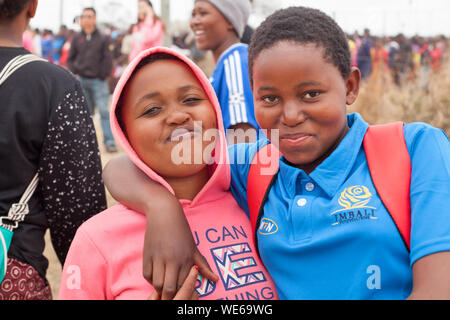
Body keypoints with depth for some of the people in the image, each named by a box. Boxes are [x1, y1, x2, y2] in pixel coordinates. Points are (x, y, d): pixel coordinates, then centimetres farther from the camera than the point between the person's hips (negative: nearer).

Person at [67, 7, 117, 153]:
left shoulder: (102, 39, 0)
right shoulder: (76, 39, 7)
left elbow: (107, 59, 0)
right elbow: (70, 58, 13)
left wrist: (103, 75, -6)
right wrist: (75, 72, 0)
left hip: (98, 81, -3)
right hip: (82, 81, 3)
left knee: (104, 111, -8)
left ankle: (109, 141, -5)